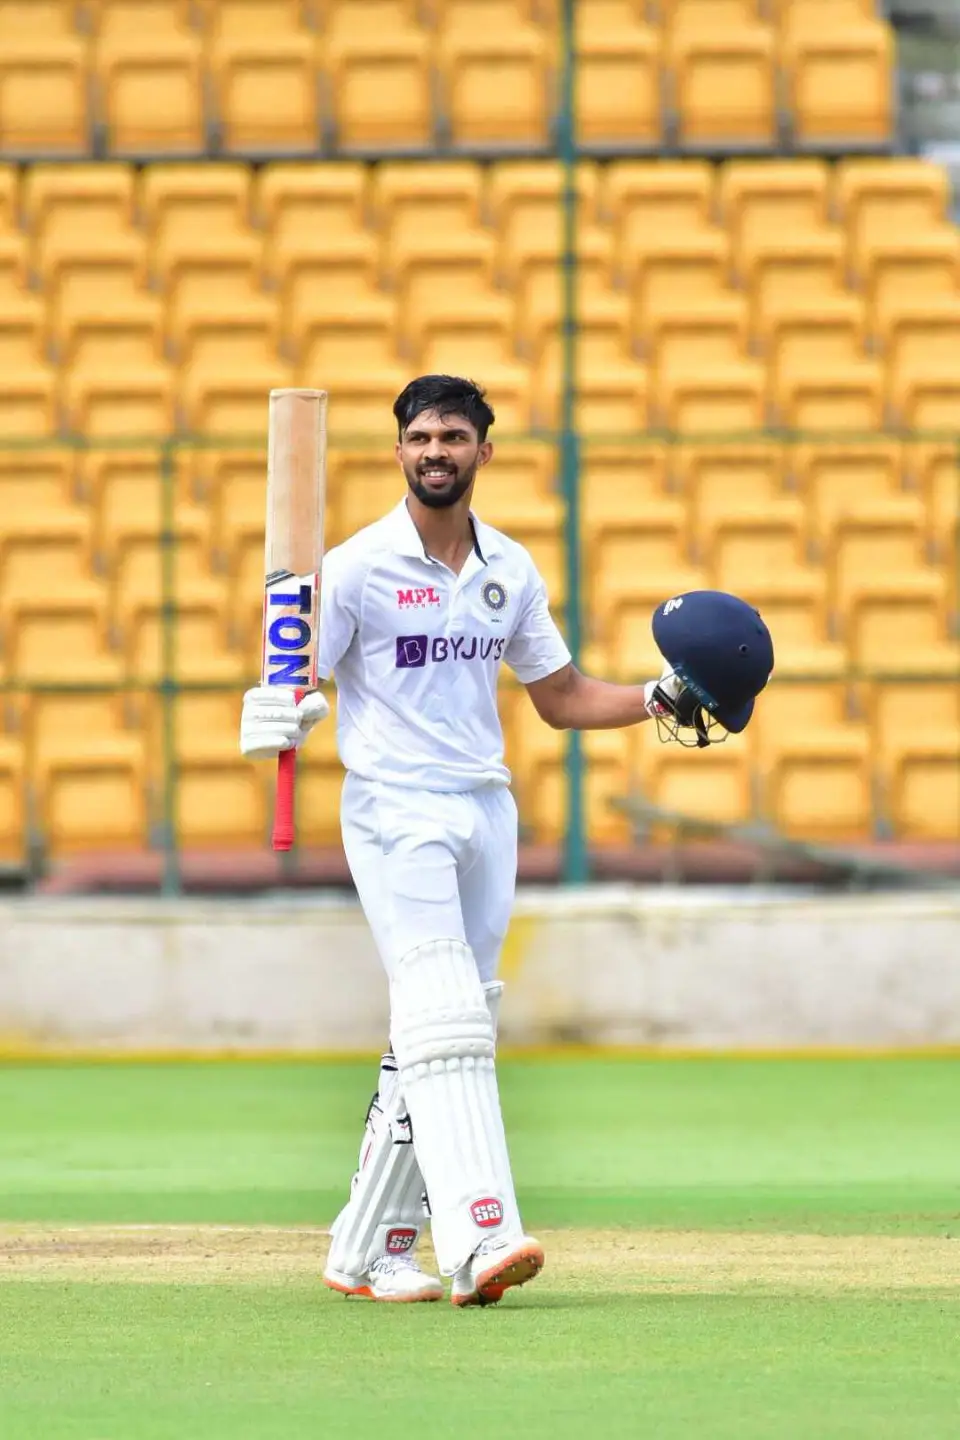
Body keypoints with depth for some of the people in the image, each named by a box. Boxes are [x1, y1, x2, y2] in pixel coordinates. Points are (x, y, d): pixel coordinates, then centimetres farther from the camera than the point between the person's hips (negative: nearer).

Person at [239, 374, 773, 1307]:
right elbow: (290, 693, -6)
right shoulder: (358, 567, -5)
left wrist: (661, 698, 5)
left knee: (432, 1039, 7)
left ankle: (366, 1250, 15)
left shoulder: (510, 570, 11)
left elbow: (562, 699, 19)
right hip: (394, 811, -6)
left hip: (485, 809, 6)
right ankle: (477, 1240, -30)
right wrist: (276, 721, -29)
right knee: (444, 1021, -19)